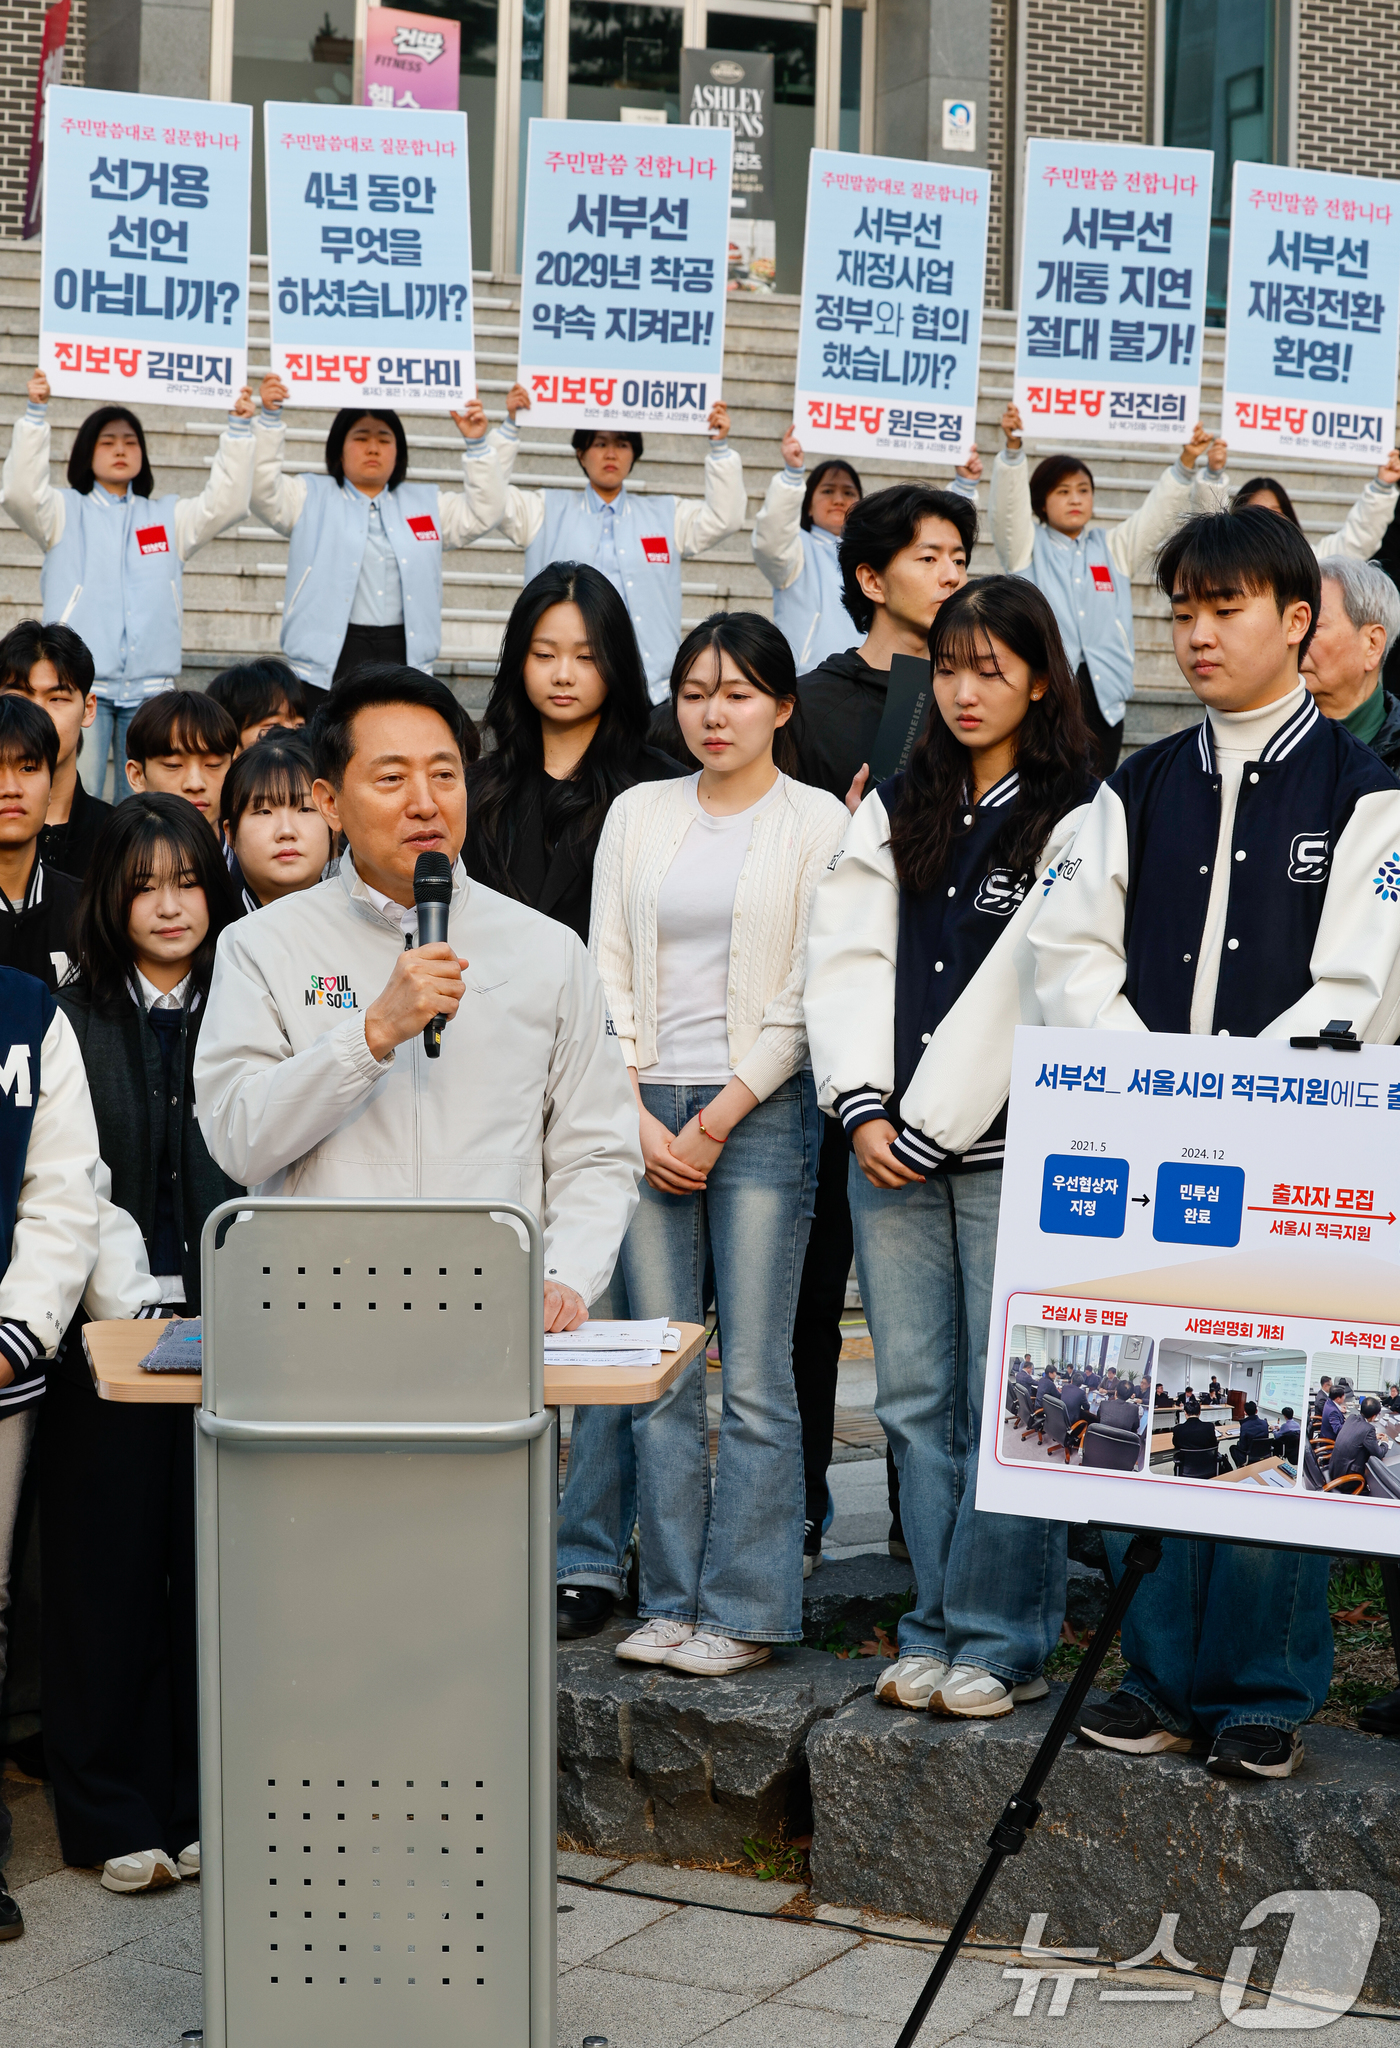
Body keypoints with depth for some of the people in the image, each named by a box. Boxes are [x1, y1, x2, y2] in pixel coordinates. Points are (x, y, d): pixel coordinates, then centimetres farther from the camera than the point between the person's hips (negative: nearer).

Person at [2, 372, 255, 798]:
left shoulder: (168, 516, 19)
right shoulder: (67, 512, 10)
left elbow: (225, 504, 7)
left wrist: (238, 430, -1)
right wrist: (35, 415, -15)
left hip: (149, 685, 3)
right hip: (80, 682, -3)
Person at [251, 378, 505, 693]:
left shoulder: (425, 504, 21)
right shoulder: (312, 498, 12)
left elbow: (481, 513, 17)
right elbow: (263, 489, -1)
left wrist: (476, 445, 7)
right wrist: (270, 419, -12)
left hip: (404, 655, 2)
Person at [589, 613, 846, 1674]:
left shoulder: (818, 821, 2)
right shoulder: (639, 814, 13)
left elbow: (809, 993, -3)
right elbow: (606, 974, 9)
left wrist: (722, 1115, -9)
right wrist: (637, 1117, -2)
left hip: (762, 1110, -3)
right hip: (644, 1115, 4)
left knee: (756, 1375, -4)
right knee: (659, 1374, 4)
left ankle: (745, 1610, 2)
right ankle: (672, 1600, 11)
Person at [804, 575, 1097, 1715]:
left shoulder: (1079, 818, -2)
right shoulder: (895, 810, 16)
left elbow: (1031, 989, -9)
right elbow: (847, 959, 9)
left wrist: (933, 1124, -11)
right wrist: (863, 1107, -4)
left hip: (1012, 1150, -5)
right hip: (887, 1149, 5)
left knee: (1007, 1404, -4)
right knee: (915, 1399, 6)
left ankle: (1001, 1642, 6)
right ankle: (938, 1633, 14)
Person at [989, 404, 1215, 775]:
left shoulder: (1114, 549, 17)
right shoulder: (1028, 546, 8)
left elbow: (1159, 512, 9)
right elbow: (1007, 506, -8)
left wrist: (1187, 462, -7)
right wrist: (1013, 448, -25)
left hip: (1102, 690, 3)